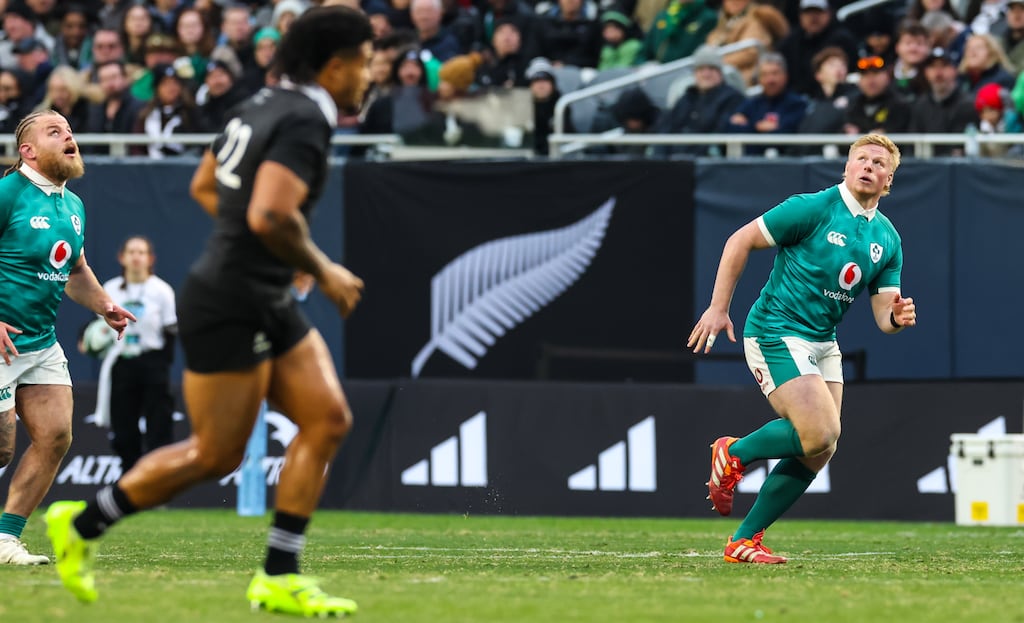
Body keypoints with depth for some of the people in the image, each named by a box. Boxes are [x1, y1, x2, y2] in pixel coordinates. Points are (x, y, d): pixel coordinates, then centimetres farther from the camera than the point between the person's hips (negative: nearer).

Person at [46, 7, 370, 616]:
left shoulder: (264, 107, 11)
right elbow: (270, 216, -31)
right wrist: (323, 270, -15)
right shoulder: (304, 121, -19)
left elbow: (204, 187, 22)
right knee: (216, 455, -1)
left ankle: (278, 578, 2)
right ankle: (82, 525, 15)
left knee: (329, 420, 2)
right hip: (229, 307, -10)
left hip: (268, 304, 10)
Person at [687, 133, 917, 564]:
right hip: (776, 334, -8)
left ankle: (744, 540, 12)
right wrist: (718, 308, -11)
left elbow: (882, 315, 7)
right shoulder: (815, 209, -13)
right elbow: (740, 241, -9)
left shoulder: (888, 240, 7)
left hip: (823, 343, 8)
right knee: (820, 436, -20)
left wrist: (898, 317, -18)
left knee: (817, 453, 2)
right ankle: (734, 455, 6)